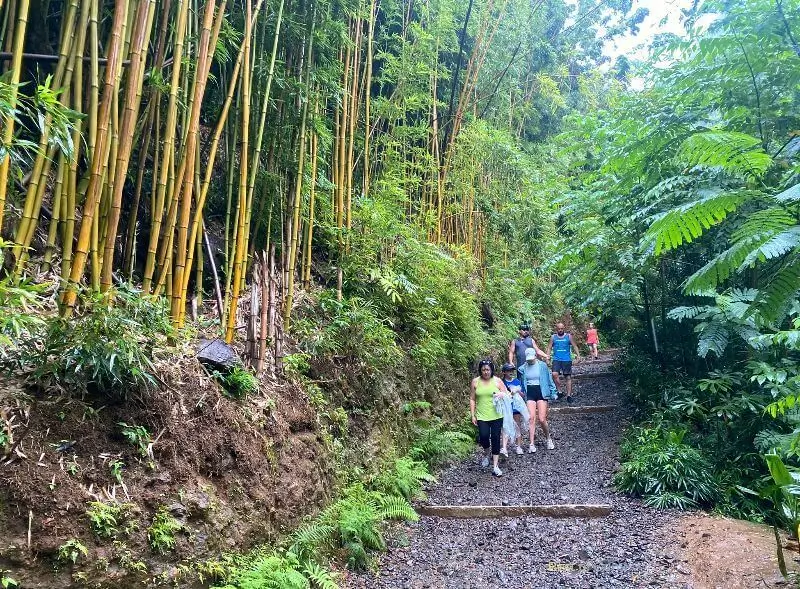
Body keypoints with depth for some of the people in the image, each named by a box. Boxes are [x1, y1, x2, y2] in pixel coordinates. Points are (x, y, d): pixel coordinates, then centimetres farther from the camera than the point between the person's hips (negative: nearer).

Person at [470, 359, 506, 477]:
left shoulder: (497, 381, 1)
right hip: (481, 416, 0)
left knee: (495, 438, 0)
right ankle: (486, 454, 20)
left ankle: (495, 466, 9)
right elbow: (472, 399, 7)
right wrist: (473, 415, 1)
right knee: (484, 436, -14)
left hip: (496, 415, 0)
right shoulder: (475, 382, 3)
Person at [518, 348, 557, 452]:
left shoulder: (542, 366, -3)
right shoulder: (523, 368, 2)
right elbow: (521, 382, 14)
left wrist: (553, 393, 4)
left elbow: (549, 379, 4)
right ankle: (532, 444, -2)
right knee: (532, 418, -6)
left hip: (541, 393, -2)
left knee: (542, 419, -6)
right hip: (530, 394, 2)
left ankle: (549, 439, 20)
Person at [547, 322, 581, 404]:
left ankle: (569, 395, 6)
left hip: (567, 360, 0)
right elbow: (549, 348, 8)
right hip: (556, 359, 0)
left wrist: (578, 355, -9)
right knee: (555, 374, -19)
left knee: (568, 377, 1)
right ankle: (559, 391, -8)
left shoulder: (568, 336, 5)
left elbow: (574, 346, 4)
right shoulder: (553, 337, 8)